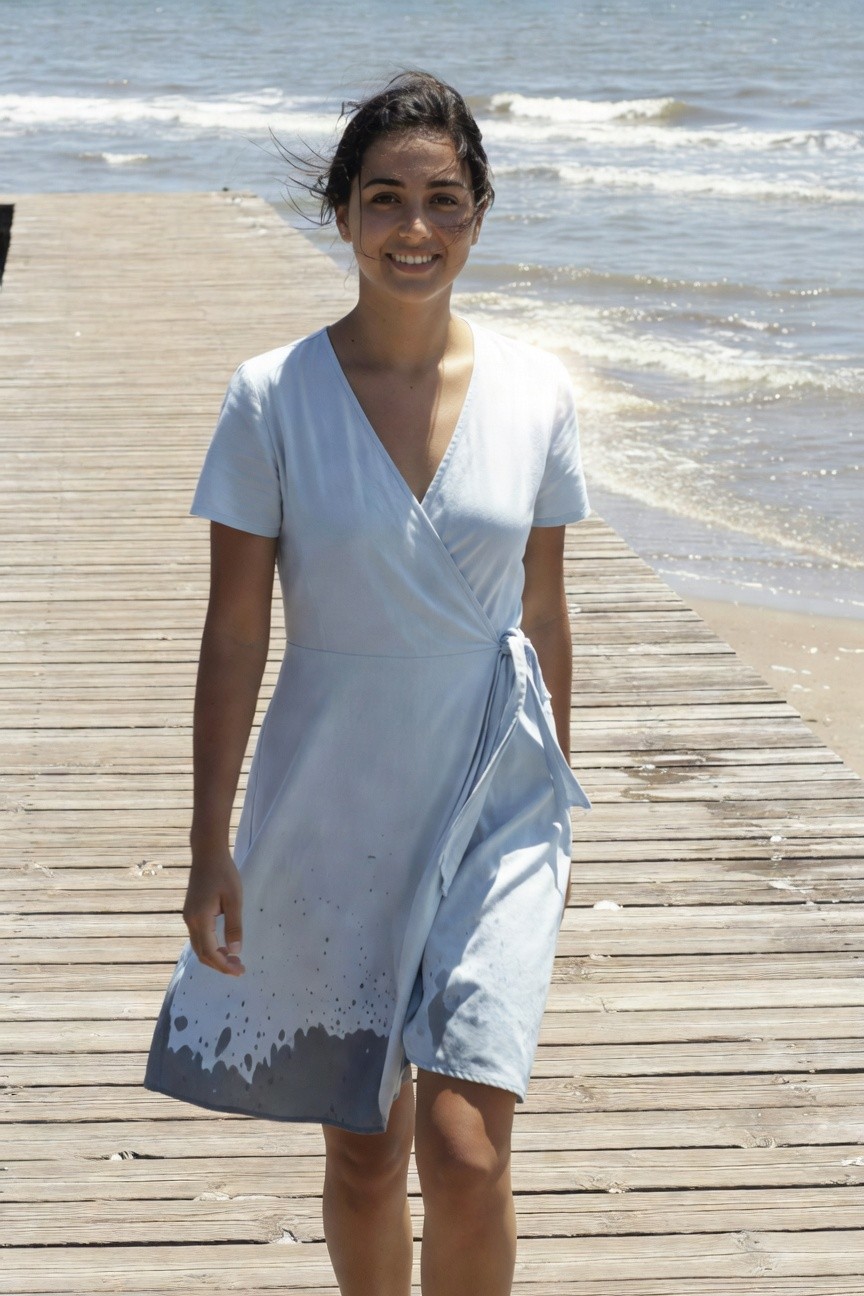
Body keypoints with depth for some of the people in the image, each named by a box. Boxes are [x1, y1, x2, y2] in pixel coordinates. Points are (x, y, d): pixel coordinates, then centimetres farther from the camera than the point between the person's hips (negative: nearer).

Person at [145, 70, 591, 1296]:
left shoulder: (534, 393, -3)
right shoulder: (273, 399, -8)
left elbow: (543, 612, 7)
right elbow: (235, 633, -5)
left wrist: (555, 805, 13)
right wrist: (210, 849, -5)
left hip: (495, 800, 0)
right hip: (333, 812, 0)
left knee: (465, 1151, -11)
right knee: (363, 1154, 12)